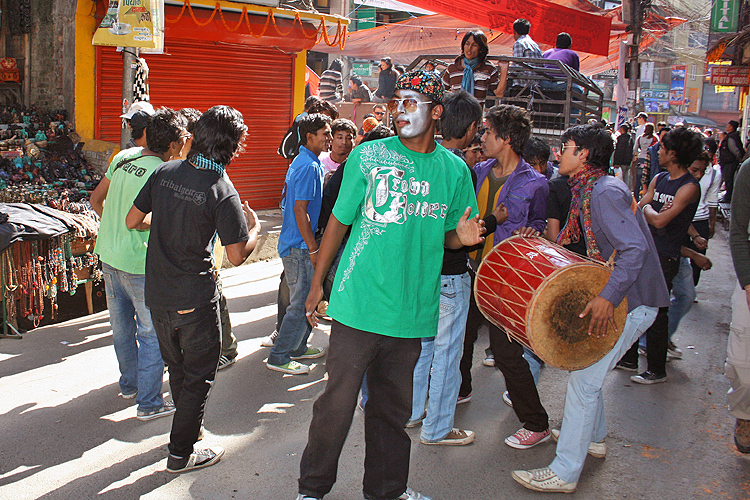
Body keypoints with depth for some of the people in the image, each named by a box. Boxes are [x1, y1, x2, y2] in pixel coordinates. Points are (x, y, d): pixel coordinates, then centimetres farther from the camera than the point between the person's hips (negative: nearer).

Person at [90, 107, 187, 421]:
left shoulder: (124, 157, 3)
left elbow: (96, 199, 13)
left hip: (108, 256, 8)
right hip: (138, 263, -8)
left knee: (122, 326, 20)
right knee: (152, 333, 3)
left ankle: (129, 384, 37)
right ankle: (149, 403, 8)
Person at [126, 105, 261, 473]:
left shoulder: (164, 172, -2)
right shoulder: (222, 193, -18)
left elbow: (132, 221, 6)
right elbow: (237, 256, -15)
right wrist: (255, 227, 3)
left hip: (157, 294, 6)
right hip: (194, 300, -6)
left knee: (177, 366, 25)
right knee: (199, 374, 11)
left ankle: (188, 425, 45)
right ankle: (181, 453, 19)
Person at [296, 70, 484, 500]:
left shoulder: (455, 170, 5)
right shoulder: (368, 156, -3)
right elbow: (339, 221, 4)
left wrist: (463, 236, -10)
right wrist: (318, 283, 5)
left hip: (412, 311, 3)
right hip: (358, 305, -2)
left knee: (394, 408, 15)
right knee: (337, 403, 5)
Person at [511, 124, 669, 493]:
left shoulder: (605, 192, -21)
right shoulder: (588, 191, 11)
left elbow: (635, 248, -30)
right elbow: (591, 246, 19)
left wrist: (608, 297, -38)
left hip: (630, 302, -10)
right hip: (614, 296, 10)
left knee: (583, 378, -9)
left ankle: (564, 473, -2)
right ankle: (592, 438, 38)